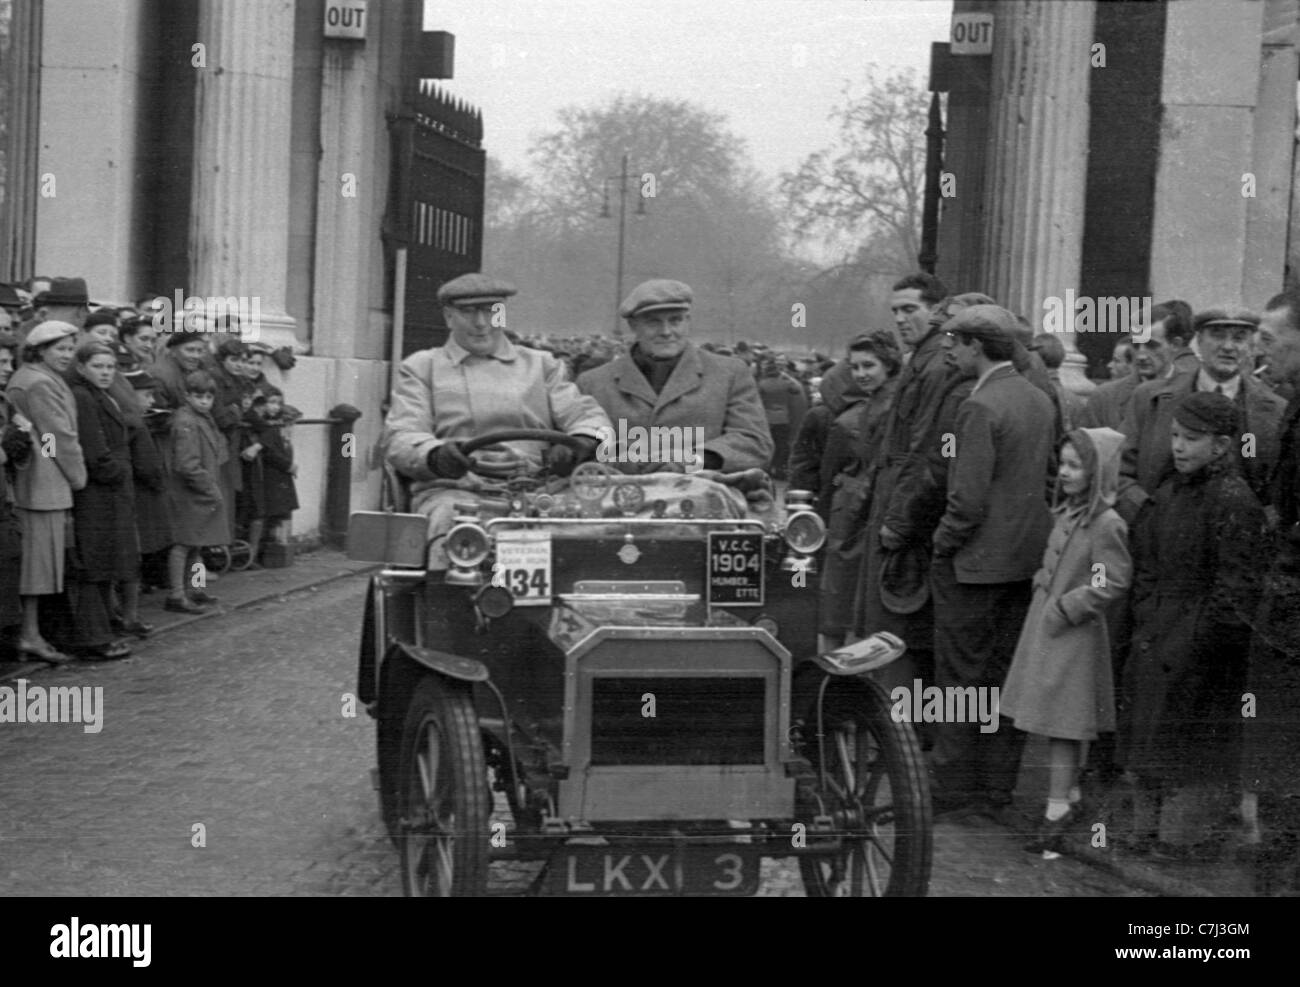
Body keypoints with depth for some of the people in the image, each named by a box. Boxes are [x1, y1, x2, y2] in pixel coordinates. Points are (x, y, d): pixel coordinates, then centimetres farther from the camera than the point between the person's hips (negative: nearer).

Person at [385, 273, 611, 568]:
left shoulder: (541, 365, 26)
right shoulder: (420, 368, 20)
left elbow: (589, 417, 16)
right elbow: (399, 439, 6)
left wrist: (580, 445, -11)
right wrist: (437, 456, -19)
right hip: (452, 490, -1)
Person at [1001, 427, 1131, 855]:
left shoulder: (1107, 524, -17)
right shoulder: (1067, 514, 8)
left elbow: (1113, 584, -20)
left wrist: (1065, 608, -18)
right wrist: (1042, 584, 9)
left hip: (1074, 636, -8)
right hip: (1045, 628, 8)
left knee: (1061, 726, -5)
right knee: (1061, 724, 16)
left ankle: (1056, 814, -1)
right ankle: (1071, 797, 28)